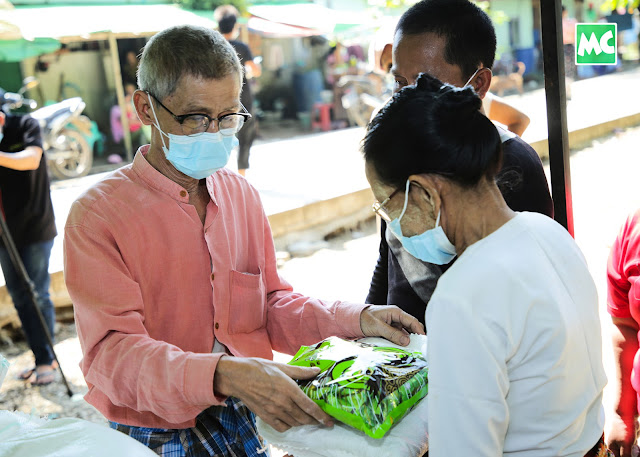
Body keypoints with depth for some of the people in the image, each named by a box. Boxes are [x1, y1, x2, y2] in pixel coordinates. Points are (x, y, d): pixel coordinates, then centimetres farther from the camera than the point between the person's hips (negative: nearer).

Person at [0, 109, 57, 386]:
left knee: (37, 296, -4)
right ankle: (42, 359, 16)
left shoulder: (25, 125, -6)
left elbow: (31, 160, -24)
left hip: (35, 229, -5)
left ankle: (46, 361, 5)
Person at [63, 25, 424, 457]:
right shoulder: (97, 216, -13)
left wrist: (357, 319, -6)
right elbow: (112, 352, -21)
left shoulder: (242, 194, 6)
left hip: (249, 419, 3)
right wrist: (223, 375, -36)